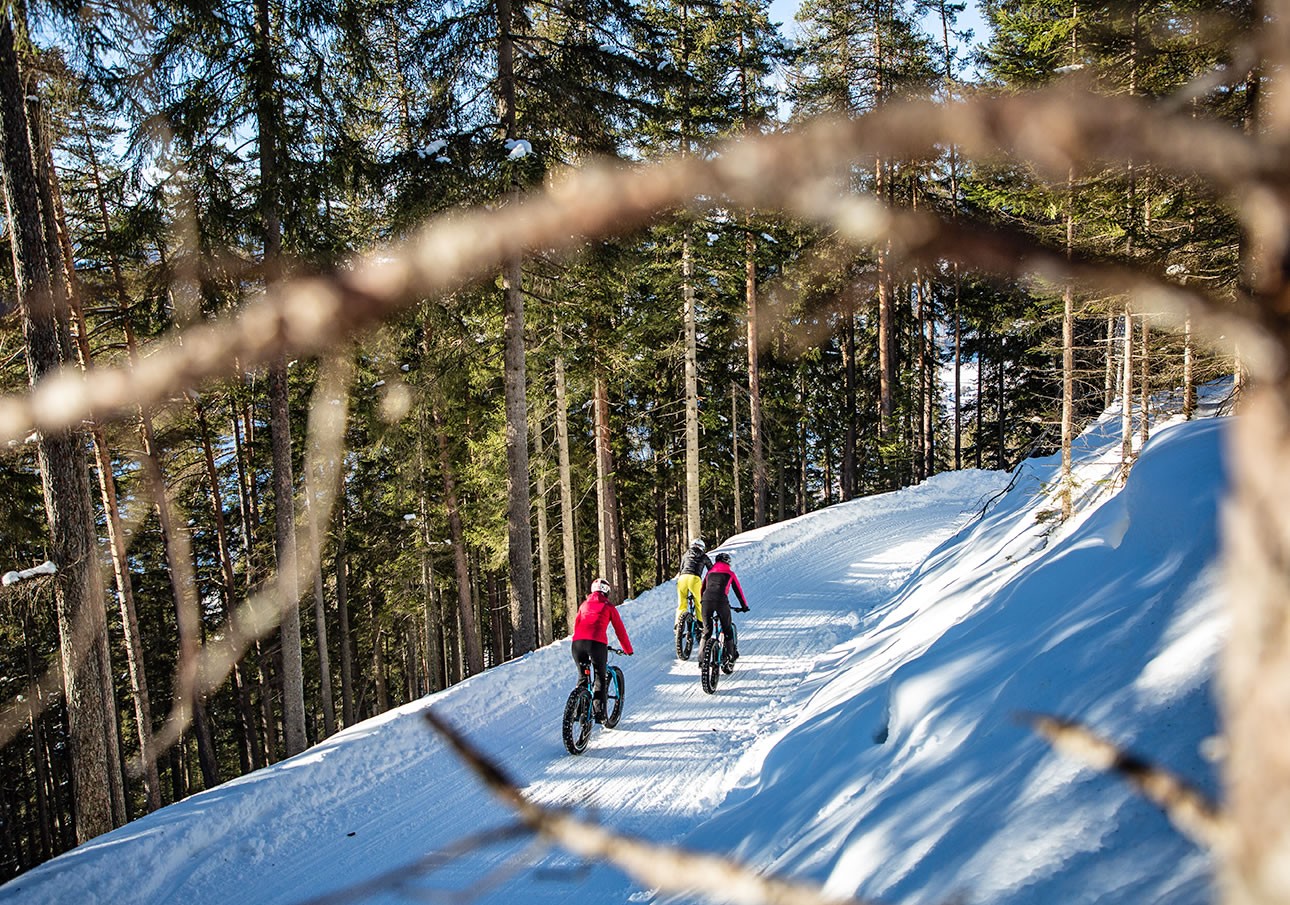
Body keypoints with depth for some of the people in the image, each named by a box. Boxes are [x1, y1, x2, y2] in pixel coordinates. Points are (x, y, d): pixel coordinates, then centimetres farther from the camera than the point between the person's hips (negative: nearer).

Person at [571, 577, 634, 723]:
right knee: (600, 678, 9)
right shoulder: (608, 606, 16)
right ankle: (599, 712, 1)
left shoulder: (584, 604, 27)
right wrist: (628, 649, 28)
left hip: (577, 642, 3)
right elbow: (619, 629, 18)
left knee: (582, 676, 20)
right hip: (597, 643, -3)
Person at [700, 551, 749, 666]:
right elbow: (738, 590, 22)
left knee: (706, 631, 12)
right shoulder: (730, 573, 19)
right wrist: (744, 606, 31)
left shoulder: (710, 572, 27)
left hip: (706, 601, 3)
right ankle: (730, 657, 12)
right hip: (721, 601, -3)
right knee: (727, 630, 13)